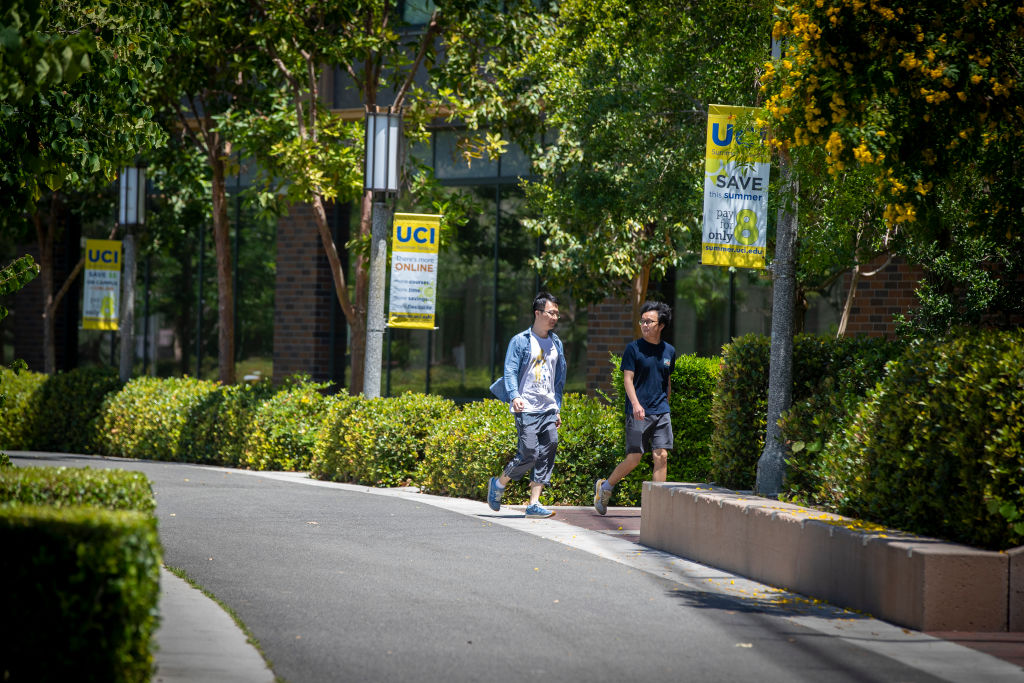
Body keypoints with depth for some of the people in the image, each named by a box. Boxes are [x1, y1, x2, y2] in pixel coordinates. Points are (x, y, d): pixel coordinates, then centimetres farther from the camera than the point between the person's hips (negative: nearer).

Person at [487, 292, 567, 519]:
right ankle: (498, 484, 14)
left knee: (547, 455, -4)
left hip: (548, 409, 6)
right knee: (528, 455, -11)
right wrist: (514, 396, -24)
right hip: (527, 409, -6)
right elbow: (510, 372, -8)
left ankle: (534, 504, -1)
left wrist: (558, 408, 19)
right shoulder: (520, 342, -2)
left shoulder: (556, 343, 16)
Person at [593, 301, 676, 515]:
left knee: (661, 457, -5)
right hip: (638, 413, -4)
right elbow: (627, 379, -8)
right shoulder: (633, 348, -3)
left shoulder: (669, 351, 10)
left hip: (661, 412, 4)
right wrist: (635, 404, -21)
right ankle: (605, 486, 18)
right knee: (633, 459, -5)